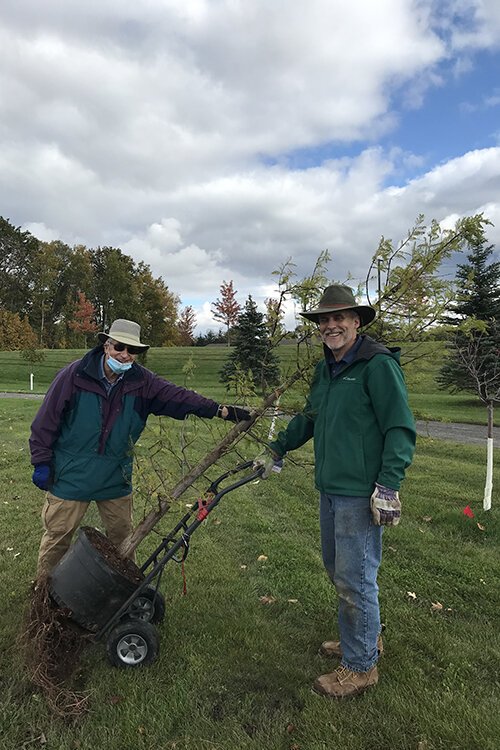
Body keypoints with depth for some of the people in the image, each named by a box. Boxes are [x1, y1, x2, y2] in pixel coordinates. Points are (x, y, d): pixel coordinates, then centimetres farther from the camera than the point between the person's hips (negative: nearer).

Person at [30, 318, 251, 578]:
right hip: (70, 476, -3)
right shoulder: (74, 375, -15)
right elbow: (46, 420, -8)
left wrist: (222, 410, -21)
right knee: (57, 537, 9)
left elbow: (179, 396, -12)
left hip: (116, 477, 4)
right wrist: (41, 462, -6)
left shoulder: (142, 382, -6)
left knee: (122, 536, 17)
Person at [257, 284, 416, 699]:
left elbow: (400, 429, -16)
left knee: (355, 579, 2)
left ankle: (361, 666, 23)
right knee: (337, 568, 21)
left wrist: (388, 485, -20)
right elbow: (308, 418, 25)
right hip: (331, 489, 9)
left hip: (362, 494, -9)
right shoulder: (325, 369, 13)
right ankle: (363, 637, 42)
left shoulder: (378, 364, -14)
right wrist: (277, 450, 29)